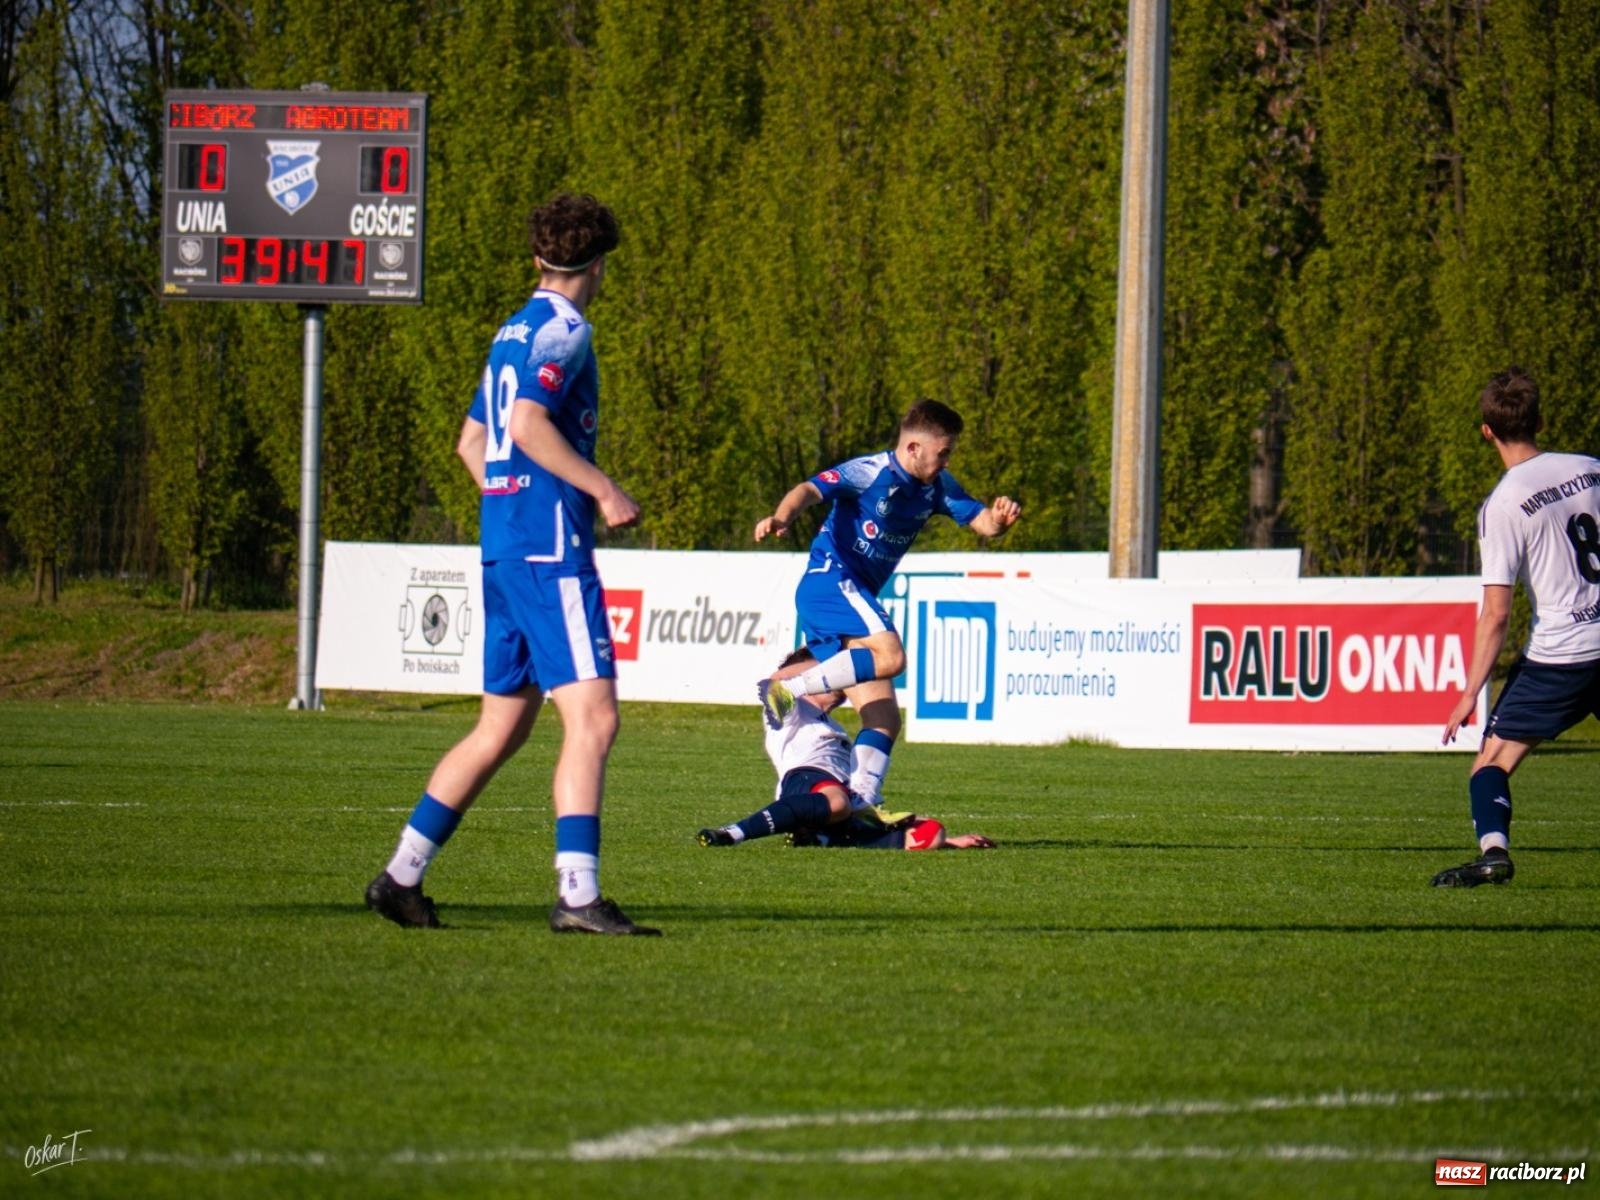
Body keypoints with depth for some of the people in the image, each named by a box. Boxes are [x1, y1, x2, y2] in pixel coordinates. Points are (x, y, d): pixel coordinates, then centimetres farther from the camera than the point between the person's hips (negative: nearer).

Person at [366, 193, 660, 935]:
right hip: (550, 547, -10)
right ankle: (577, 895, -21)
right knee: (592, 718, -13)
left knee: (501, 728, 15)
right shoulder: (563, 330, -8)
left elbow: (472, 440, 24)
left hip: (503, 547, 10)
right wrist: (604, 491, -18)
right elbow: (528, 425, -21)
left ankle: (402, 875, 16)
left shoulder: (517, 331, 19)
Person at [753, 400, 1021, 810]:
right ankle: (785, 690, -30)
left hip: (855, 596, 9)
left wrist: (999, 518, -12)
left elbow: (980, 522, 13)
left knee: (885, 720, 3)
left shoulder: (935, 486, 12)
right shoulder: (870, 472, -12)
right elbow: (810, 490, -24)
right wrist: (781, 518, -45)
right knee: (889, 655, -33)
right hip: (829, 579, -9)